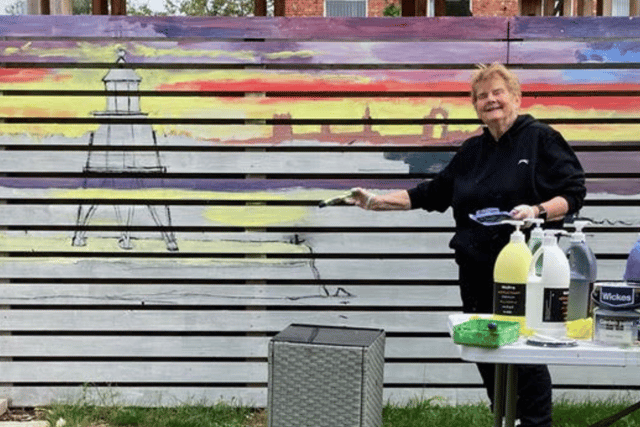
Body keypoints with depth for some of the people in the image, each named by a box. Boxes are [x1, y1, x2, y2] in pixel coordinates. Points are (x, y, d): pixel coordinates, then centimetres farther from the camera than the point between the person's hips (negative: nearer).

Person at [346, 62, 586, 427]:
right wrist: (375, 202, 12)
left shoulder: (542, 139, -1)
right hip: (477, 271, 6)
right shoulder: (472, 151, 16)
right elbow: (431, 194, 18)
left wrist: (538, 211, -22)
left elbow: (574, 193, -4)